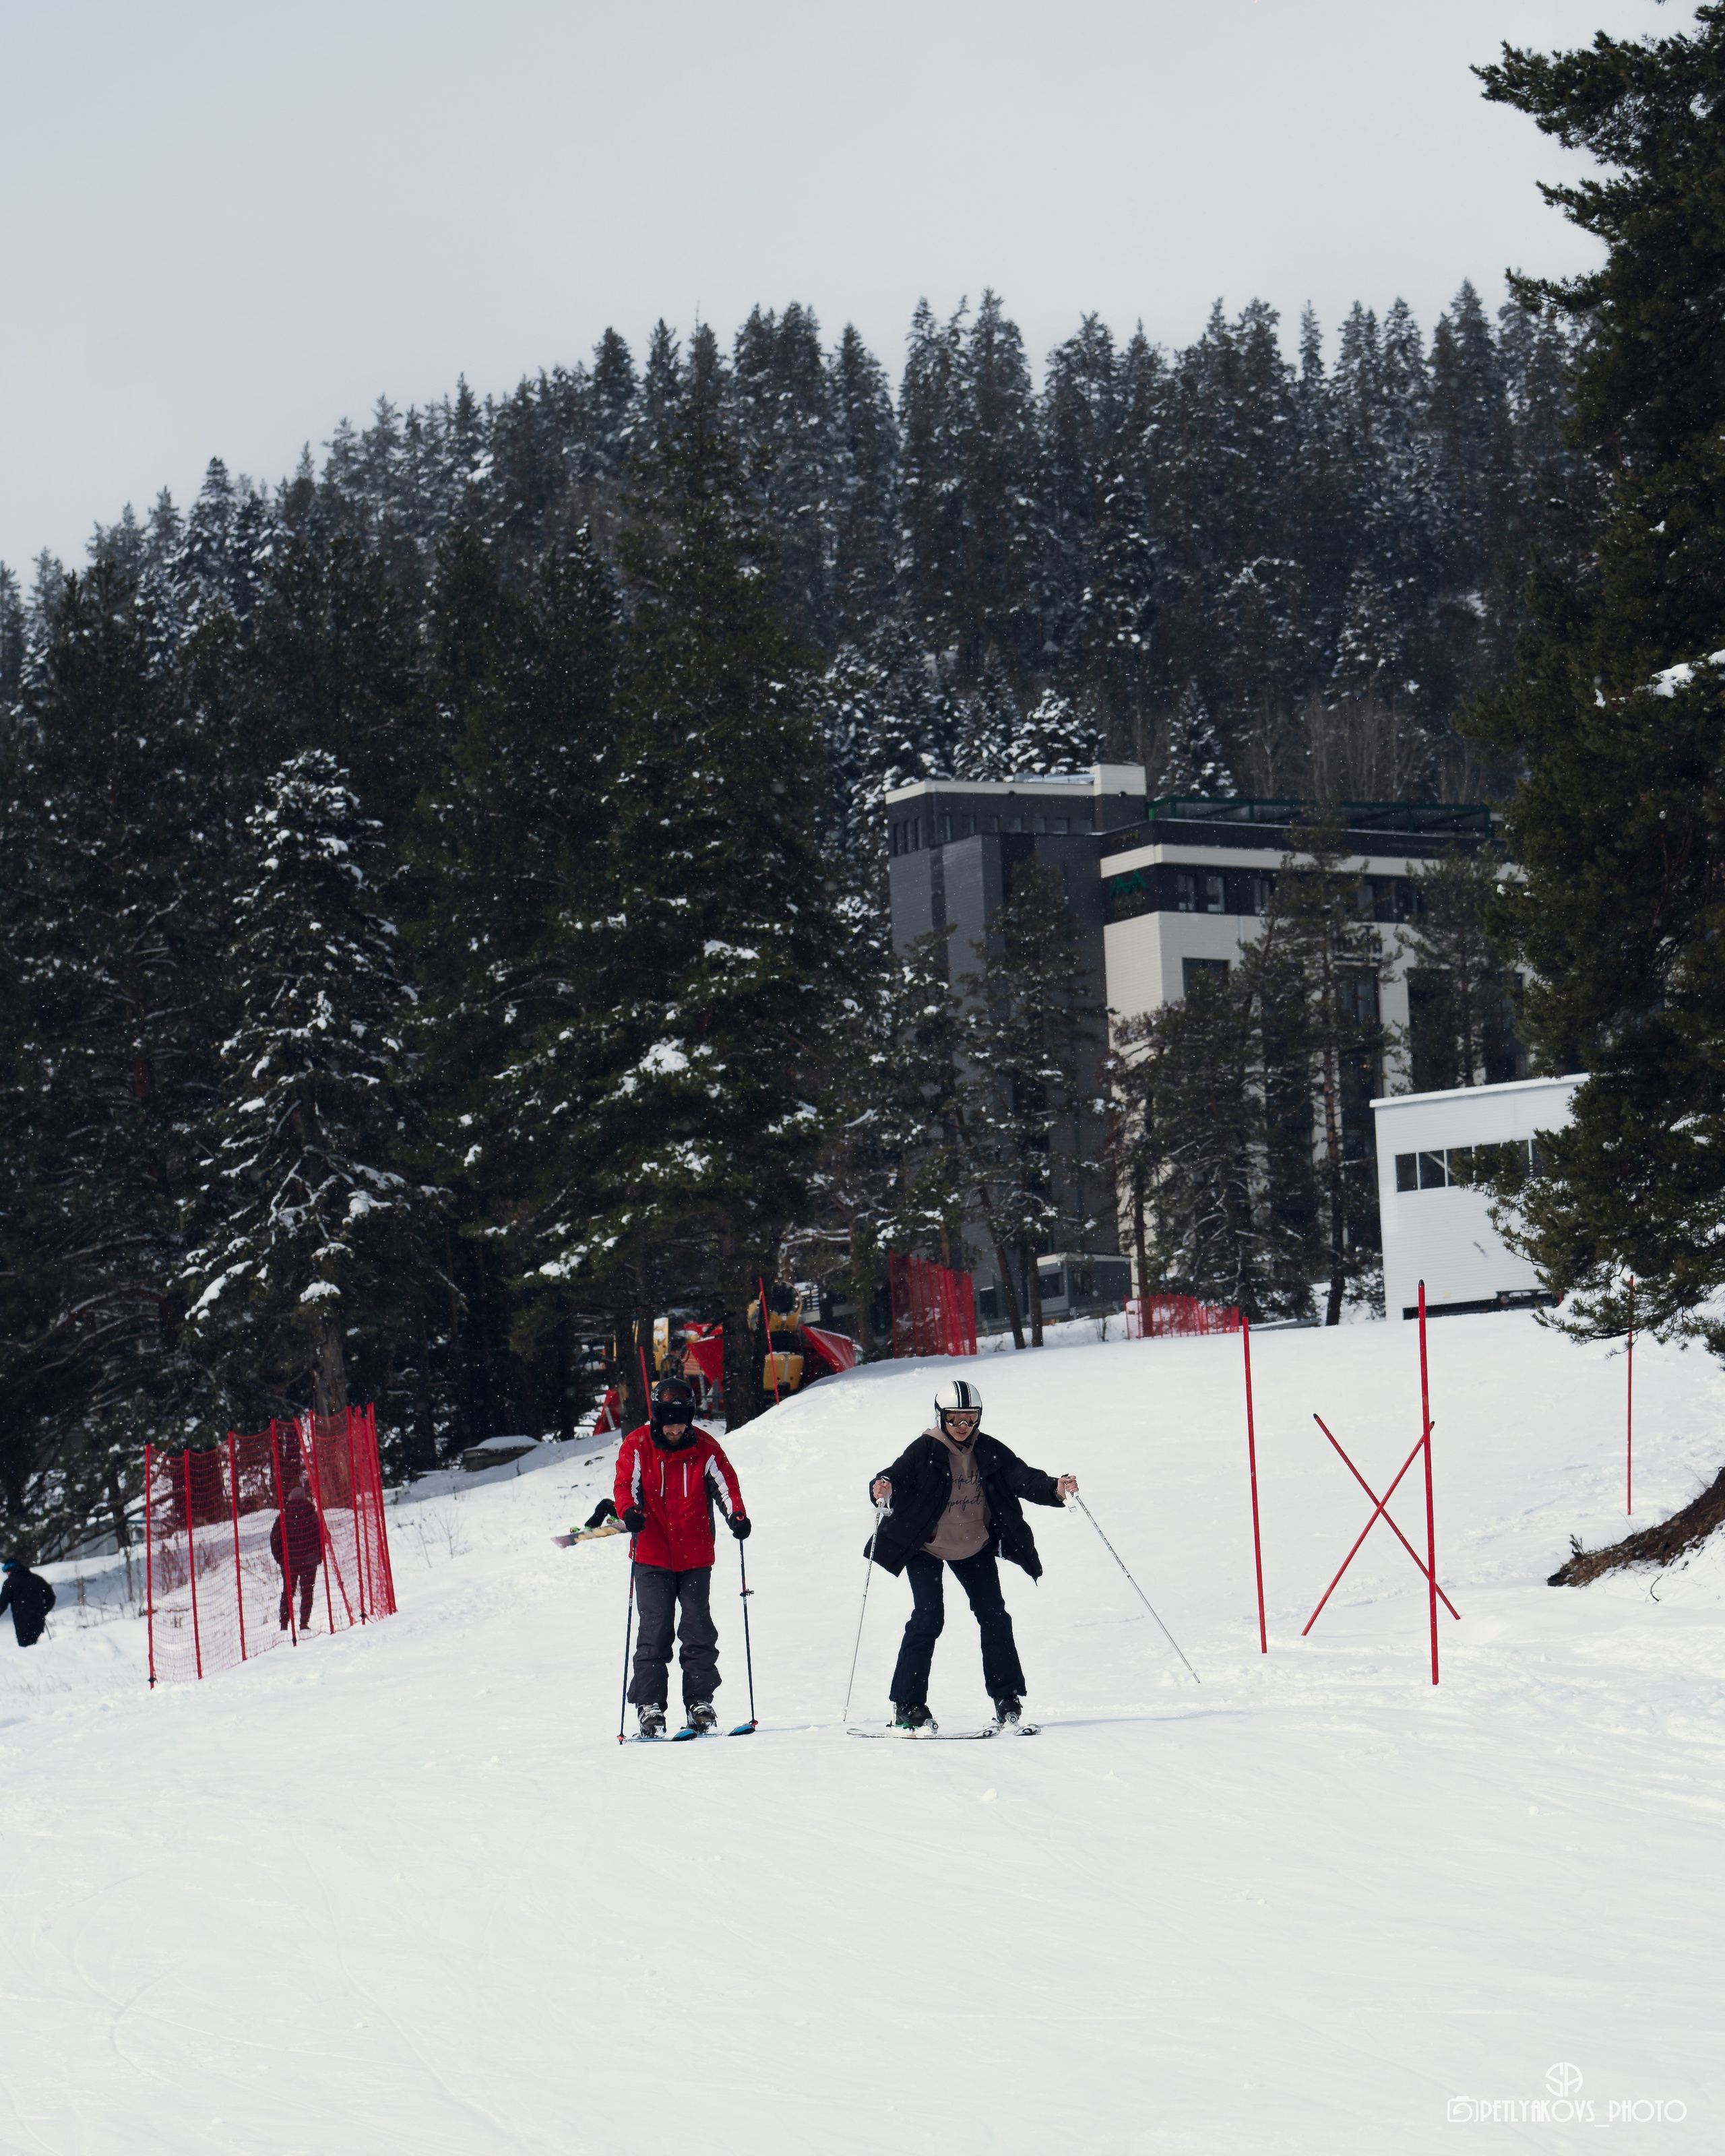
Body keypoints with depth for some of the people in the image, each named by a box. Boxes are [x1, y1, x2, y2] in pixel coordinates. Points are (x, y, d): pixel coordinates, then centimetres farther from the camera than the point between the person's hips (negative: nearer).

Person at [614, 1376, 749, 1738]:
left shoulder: (704, 1448, 2)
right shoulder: (636, 1447, 0)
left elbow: (725, 1482, 1)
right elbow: (626, 1485, -4)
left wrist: (737, 1514, -18)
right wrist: (630, 1511, -26)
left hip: (695, 1555, 1)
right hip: (652, 1556, -1)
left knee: (698, 1628, -1)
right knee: (654, 1629, -6)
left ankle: (700, 1703, 8)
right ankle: (650, 1706, -2)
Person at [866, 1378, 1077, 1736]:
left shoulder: (989, 1451, -5)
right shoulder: (925, 1450, -15)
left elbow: (1022, 1478, -11)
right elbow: (898, 1475, -23)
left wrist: (1054, 1488, -29)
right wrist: (883, 1488, -46)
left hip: (975, 1546, 4)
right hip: (926, 1548, -4)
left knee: (994, 1616, 4)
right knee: (928, 1617, -14)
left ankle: (1007, 1700, 16)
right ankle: (907, 1708, -10)